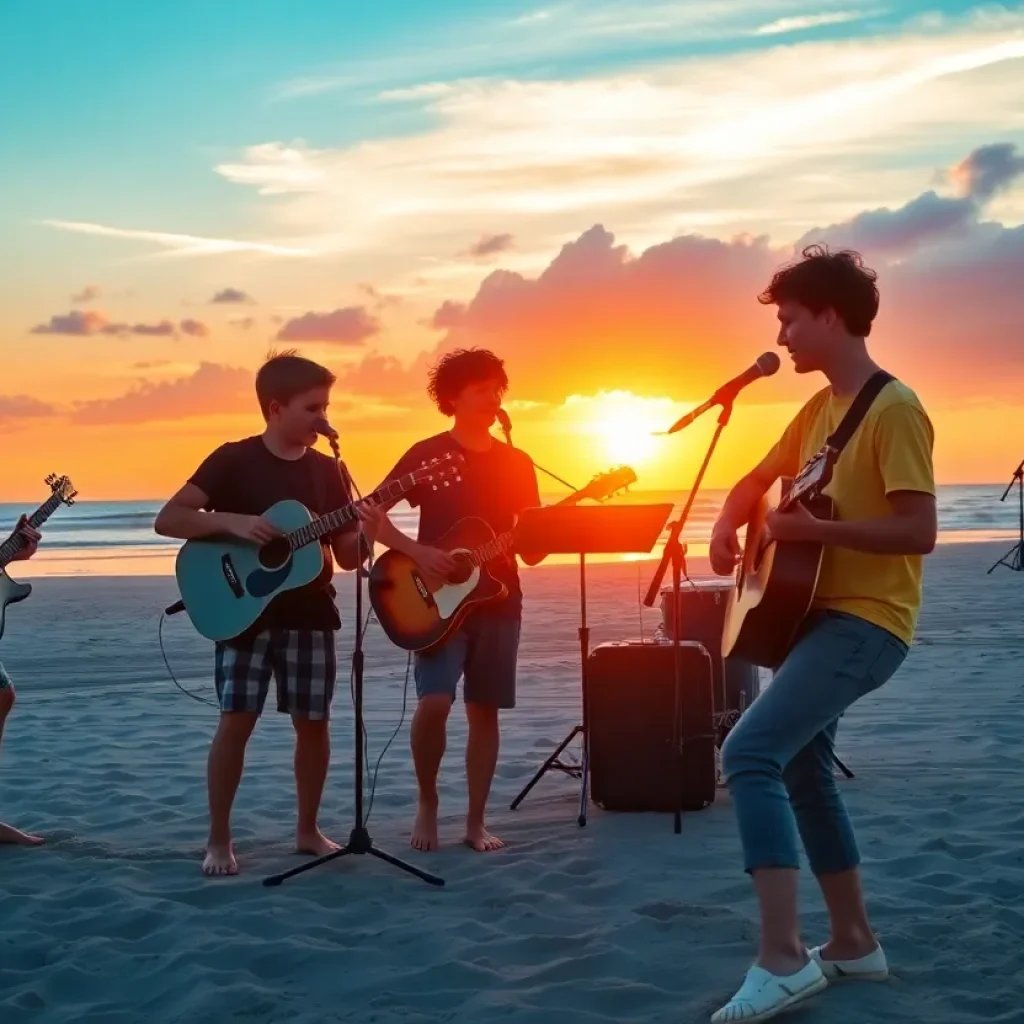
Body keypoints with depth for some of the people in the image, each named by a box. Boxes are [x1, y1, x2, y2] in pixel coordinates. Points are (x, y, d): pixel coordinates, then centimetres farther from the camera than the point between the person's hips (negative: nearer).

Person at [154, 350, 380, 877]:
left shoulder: (326, 470, 6)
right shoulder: (234, 460, -6)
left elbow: (347, 557, 7)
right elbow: (167, 520, -13)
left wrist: (366, 533, -15)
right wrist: (232, 522, -24)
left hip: (309, 613, 4)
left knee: (314, 721, 5)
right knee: (236, 720, -8)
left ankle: (308, 830, 21)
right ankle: (219, 839, 5)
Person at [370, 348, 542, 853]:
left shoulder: (517, 463, 10)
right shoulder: (427, 454, -1)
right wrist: (417, 552, -18)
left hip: (498, 599, 4)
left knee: (484, 710, 5)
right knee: (434, 702, -16)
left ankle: (476, 821, 15)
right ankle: (427, 801, 8)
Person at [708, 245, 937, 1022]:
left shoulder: (893, 409, -17)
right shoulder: (820, 407, 12)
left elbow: (919, 531, -24)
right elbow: (758, 482, 21)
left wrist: (812, 528, -25)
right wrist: (727, 528, 1)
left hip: (865, 622, -10)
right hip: (816, 612, 10)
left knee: (750, 753, -22)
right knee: (802, 770, 16)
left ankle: (784, 957, -20)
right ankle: (854, 942, 28)